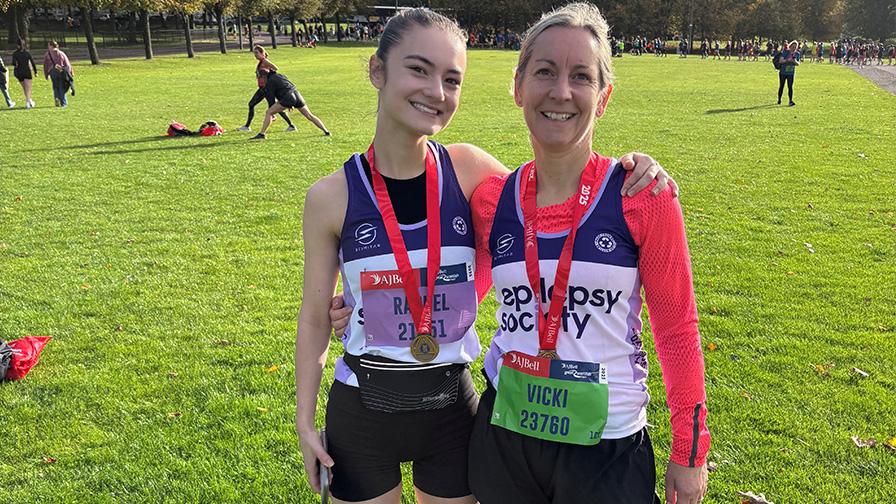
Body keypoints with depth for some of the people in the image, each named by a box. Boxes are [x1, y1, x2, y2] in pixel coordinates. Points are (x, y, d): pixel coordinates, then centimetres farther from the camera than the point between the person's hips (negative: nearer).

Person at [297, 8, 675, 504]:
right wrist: (304, 420, 2)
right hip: (361, 408, -1)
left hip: (450, 404, 1)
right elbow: (315, 316, -2)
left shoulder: (467, 169, -9)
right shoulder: (331, 196, -12)